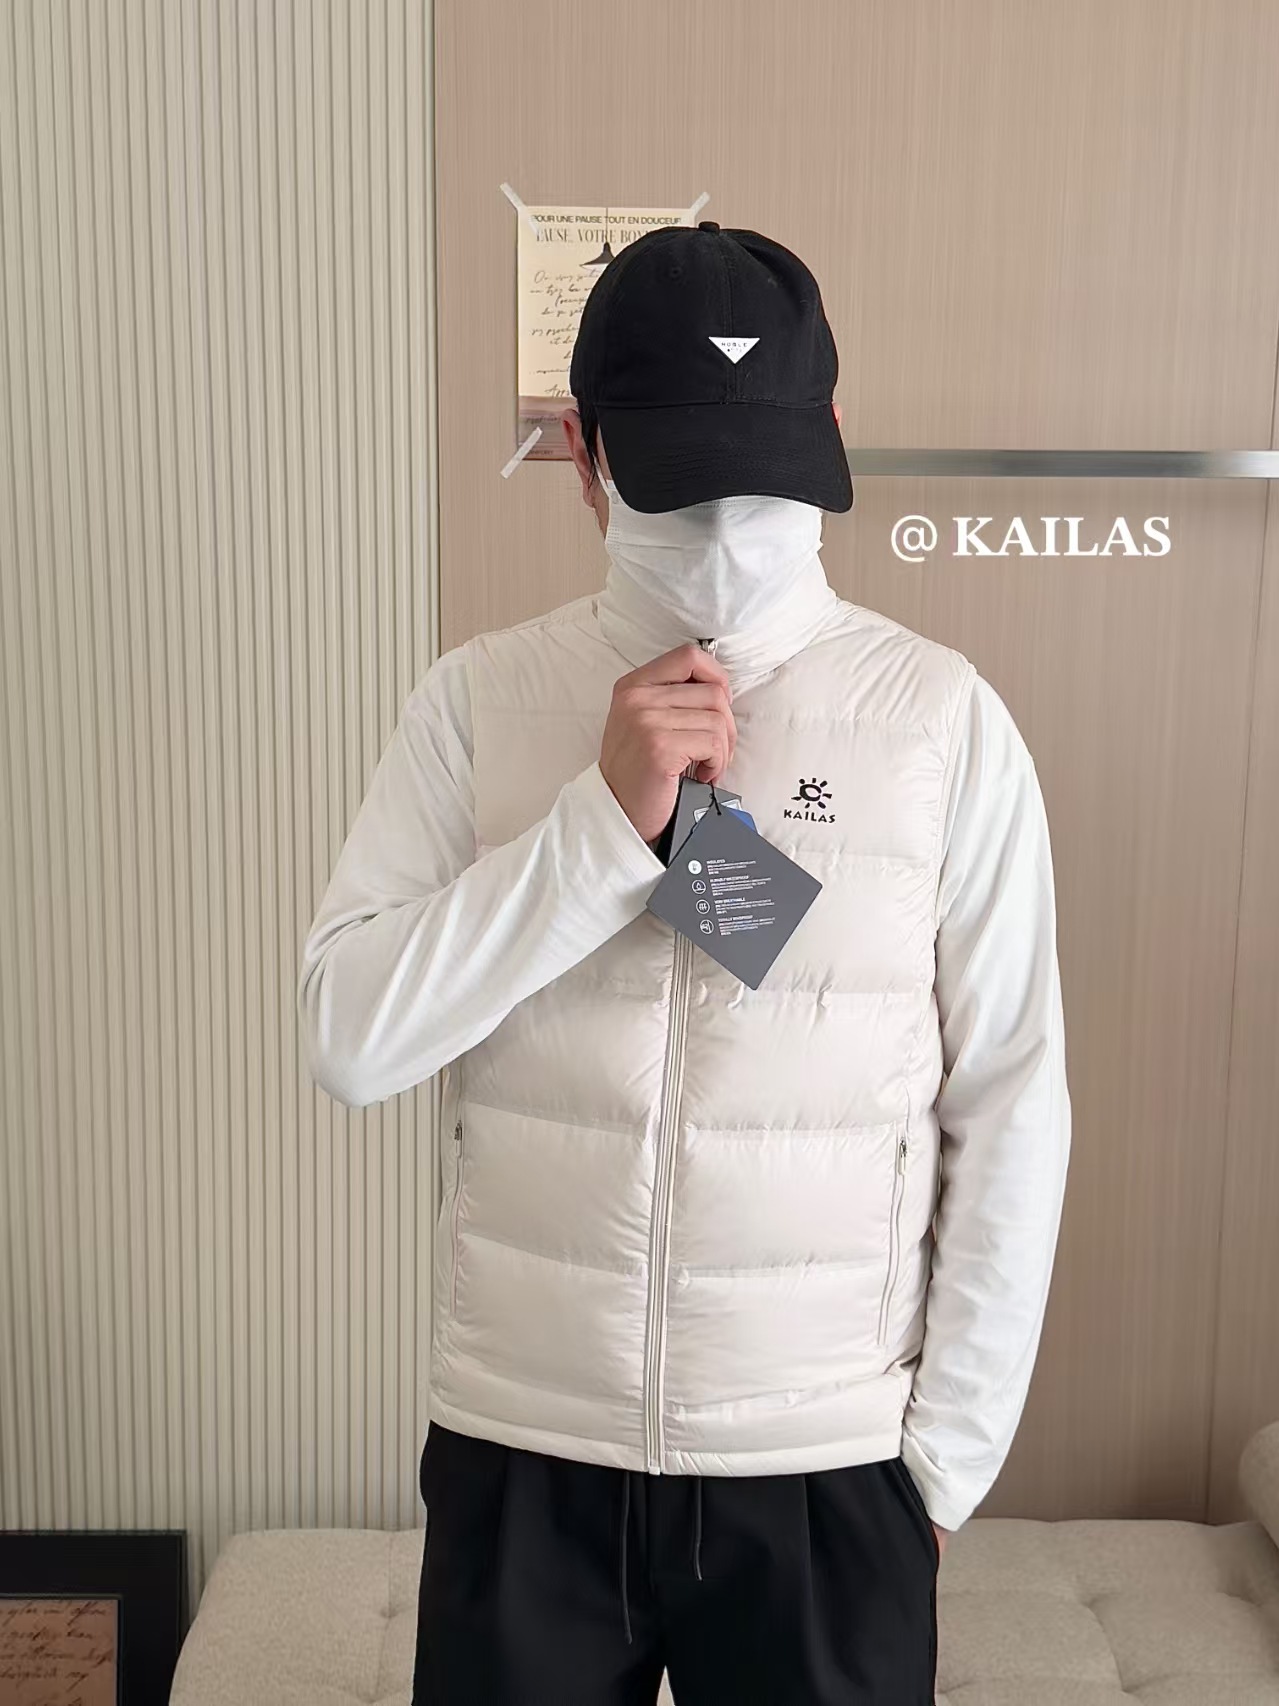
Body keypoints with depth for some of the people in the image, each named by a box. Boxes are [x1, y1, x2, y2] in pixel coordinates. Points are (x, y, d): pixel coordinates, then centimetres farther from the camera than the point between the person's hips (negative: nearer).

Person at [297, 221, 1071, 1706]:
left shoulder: (942, 720, -8)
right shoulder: (478, 700, -4)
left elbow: (1010, 1109, -5)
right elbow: (347, 1037, -10)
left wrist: (948, 1449, -1)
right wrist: (606, 817, -19)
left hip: (828, 1466, -1)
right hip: (519, 1445, 1)